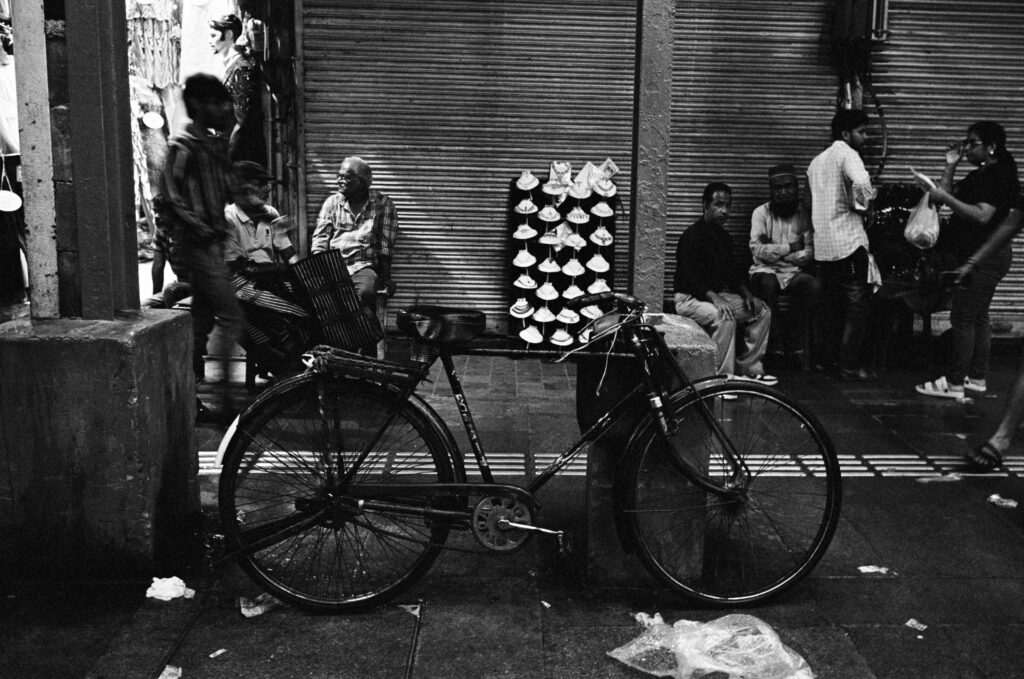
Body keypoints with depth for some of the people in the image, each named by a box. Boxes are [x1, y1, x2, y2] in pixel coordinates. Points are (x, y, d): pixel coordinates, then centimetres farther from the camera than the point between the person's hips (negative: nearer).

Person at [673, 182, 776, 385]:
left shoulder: (722, 235, 13)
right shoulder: (693, 235, -15)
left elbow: (732, 270, 19)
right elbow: (689, 277, -24)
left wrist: (746, 293, 2)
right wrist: (714, 298, -35)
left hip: (717, 294, 9)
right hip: (690, 298, -9)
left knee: (762, 311, 1)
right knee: (725, 318, -35)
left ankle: (749, 368, 5)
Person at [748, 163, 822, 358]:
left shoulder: (804, 213, 4)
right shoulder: (761, 212, 0)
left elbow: (810, 252, -8)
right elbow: (757, 249, -12)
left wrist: (774, 251, -13)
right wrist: (789, 247, -10)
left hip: (793, 272, 2)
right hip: (766, 270, -2)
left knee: (815, 286, -29)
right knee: (767, 283, -36)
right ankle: (774, 338, -19)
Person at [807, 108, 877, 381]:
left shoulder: (816, 161, 19)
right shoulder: (845, 153, -8)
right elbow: (862, 183, -29)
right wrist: (864, 204, -10)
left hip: (823, 245, 8)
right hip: (848, 241, -8)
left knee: (832, 305, 15)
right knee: (857, 304, -2)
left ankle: (827, 360, 19)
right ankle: (849, 365, -3)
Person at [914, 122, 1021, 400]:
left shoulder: (997, 176, -14)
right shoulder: (978, 176, 17)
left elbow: (982, 215, -25)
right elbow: (949, 196, 14)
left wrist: (945, 197, -28)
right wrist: (950, 166, 8)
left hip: (983, 258, -10)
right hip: (976, 257, 10)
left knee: (962, 319, -9)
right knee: (977, 318, 13)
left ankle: (954, 383, -6)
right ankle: (977, 378, 20)